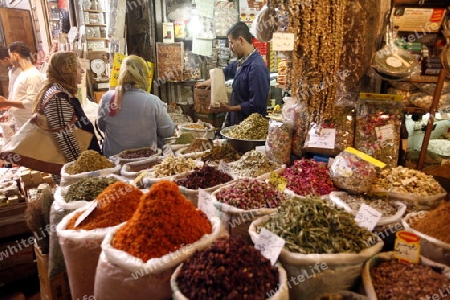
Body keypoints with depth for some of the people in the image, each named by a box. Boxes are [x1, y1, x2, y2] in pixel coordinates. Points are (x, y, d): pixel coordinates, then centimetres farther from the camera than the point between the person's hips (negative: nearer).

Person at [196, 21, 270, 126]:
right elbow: (227, 71, 29)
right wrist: (209, 81, 22)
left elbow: (256, 105, -24)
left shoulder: (257, 67, -22)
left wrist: (230, 108, -15)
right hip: (236, 121, 8)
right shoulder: (242, 62, 6)